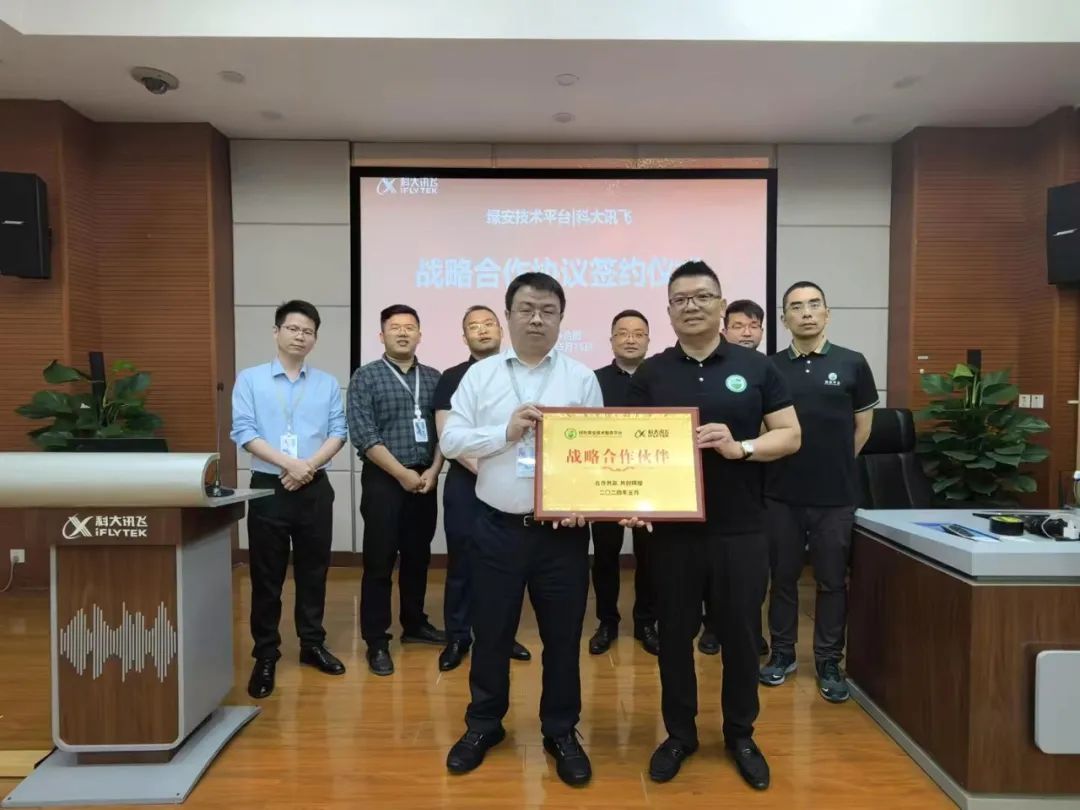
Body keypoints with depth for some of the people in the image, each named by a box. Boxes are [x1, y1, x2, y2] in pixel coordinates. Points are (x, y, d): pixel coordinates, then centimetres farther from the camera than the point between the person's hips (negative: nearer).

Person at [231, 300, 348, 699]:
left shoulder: (328, 383, 7)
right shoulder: (250, 379, 1)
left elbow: (338, 432, 0)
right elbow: (244, 432, -8)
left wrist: (309, 465, -15)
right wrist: (289, 463, -18)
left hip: (315, 488, 2)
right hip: (268, 487, -2)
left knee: (314, 570, 11)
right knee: (267, 576, 6)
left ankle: (313, 644, 27)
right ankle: (265, 655, 19)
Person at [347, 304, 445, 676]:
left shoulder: (433, 378, 8)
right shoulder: (366, 377, -3)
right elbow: (363, 435, -11)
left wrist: (433, 471, -6)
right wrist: (402, 474, -14)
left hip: (425, 482, 4)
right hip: (383, 481, -4)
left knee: (418, 558, 14)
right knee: (379, 563, 2)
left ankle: (414, 624, 31)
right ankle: (376, 641, 14)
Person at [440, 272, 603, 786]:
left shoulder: (581, 379, 1)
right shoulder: (480, 375, 3)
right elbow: (450, 441, -1)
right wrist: (506, 432, -14)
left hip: (563, 531, 0)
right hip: (498, 527, 1)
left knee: (563, 635, 12)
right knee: (490, 632, 14)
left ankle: (561, 731, 32)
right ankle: (484, 724, 36)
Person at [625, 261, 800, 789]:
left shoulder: (755, 367, 2)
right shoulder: (650, 374, 3)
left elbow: (790, 435, 1)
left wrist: (740, 447, -17)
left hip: (740, 528, 0)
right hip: (672, 528, 1)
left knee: (740, 635, 13)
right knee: (674, 635, 13)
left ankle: (741, 736, 35)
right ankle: (679, 734, 32)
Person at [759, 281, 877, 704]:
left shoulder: (852, 364, 0)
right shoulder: (770, 368, 1)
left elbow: (862, 426, 9)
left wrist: (834, 464, 11)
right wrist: (789, 462, 5)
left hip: (836, 494, 0)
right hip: (781, 492, 1)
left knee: (832, 581, 10)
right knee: (783, 577, 11)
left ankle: (829, 662, 24)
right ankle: (782, 653, 26)